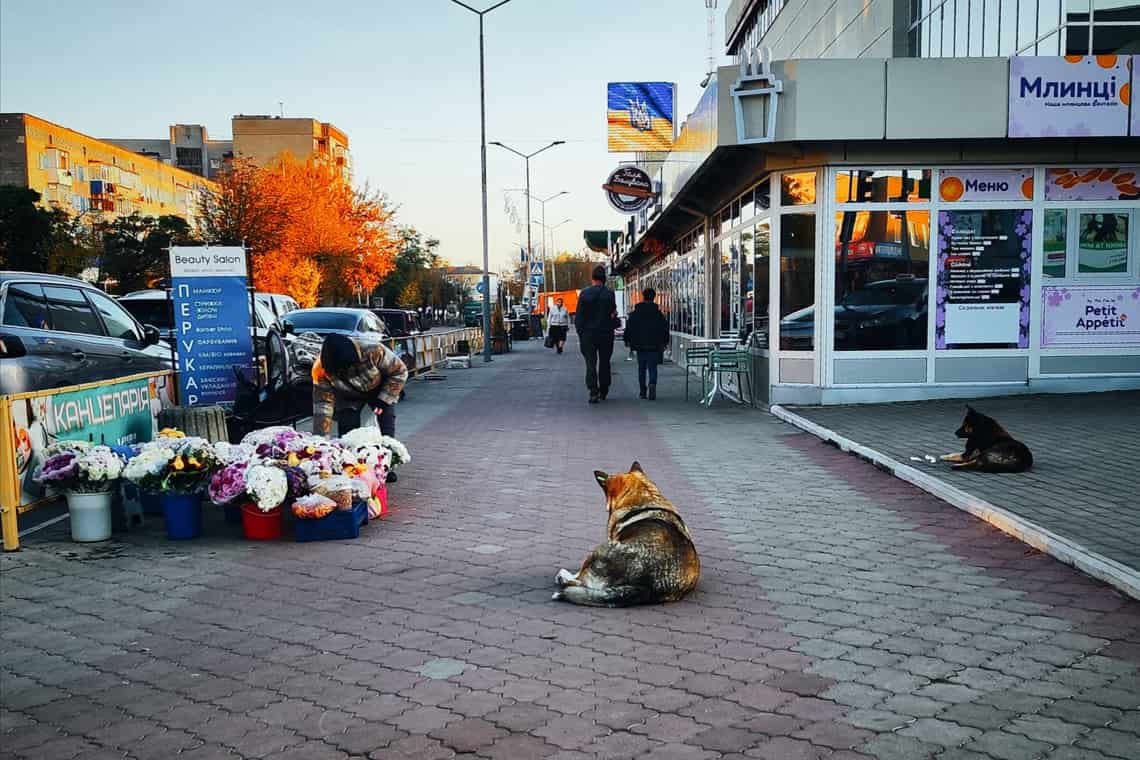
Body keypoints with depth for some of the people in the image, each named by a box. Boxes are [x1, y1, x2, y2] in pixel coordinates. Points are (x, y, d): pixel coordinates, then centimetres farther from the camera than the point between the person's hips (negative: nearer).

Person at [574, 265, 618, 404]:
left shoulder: (584, 293, -3)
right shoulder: (609, 293, -6)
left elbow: (578, 316, -1)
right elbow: (612, 313, -9)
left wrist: (580, 332, 5)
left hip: (588, 334, 0)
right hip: (606, 333, 0)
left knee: (590, 363, 1)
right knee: (604, 363, 13)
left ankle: (593, 392, -14)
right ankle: (603, 391, 20)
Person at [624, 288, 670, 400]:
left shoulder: (635, 313, 0)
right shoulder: (658, 313, 1)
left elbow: (628, 328, 1)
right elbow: (665, 328, 3)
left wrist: (628, 341, 11)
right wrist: (665, 342, 12)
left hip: (640, 345, 0)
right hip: (654, 345, 0)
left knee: (641, 368, 12)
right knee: (652, 368, 0)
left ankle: (643, 391, 14)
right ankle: (652, 384, -26)